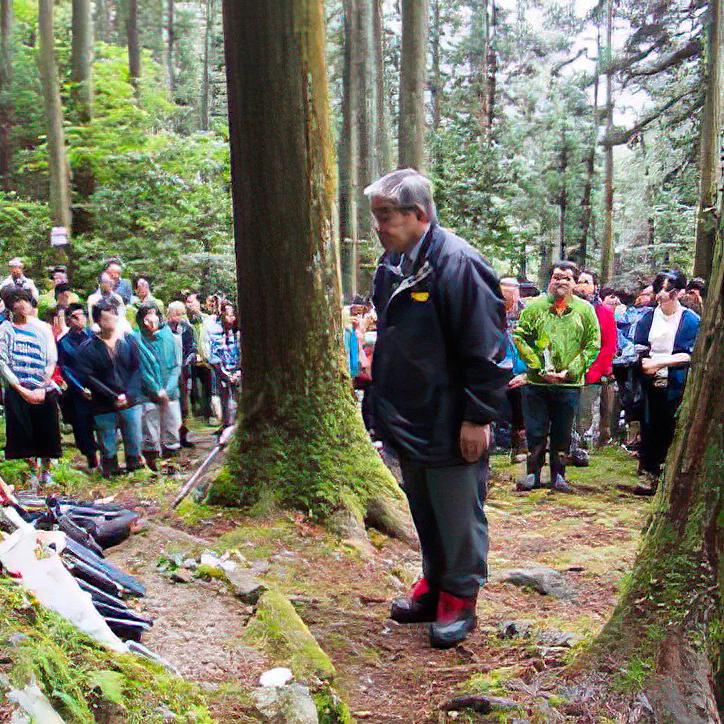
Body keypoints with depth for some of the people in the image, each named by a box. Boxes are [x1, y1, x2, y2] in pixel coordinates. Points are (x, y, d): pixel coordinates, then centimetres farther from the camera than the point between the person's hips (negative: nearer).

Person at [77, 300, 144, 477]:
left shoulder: (129, 340, 1)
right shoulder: (87, 348, -4)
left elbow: (137, 369, 1)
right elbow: (89, 378, -9)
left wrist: (128, 395, -12)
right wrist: (114, 397, -16)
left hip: (131, 403, 2)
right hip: (104, 407, -2)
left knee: (134, 443, 10)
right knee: (108, 449, 6)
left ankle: (133, 468, 27)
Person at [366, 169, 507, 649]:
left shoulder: (457, 263, -20)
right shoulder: (393, 264, 7)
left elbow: (485, 348, -20)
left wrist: (477, 417, -19)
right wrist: (386, 403, 19)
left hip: (452, 425, -8)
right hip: (410, 420, 8)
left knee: (458, 516, 6)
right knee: (424, 512, 20)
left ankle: (460, 598, 22)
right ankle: (434, 583, 36)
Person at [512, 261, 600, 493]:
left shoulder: (585, 309, 3)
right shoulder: (535, 306, 1)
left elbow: (593, 345, 2)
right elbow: (519, 337, -1)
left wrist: (569, 371, -8)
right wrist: (539, 368, -10)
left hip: (569, 384, 1)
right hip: (536, 382, 0)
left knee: (562, 434, 9)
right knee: (535, 431, 6)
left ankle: (558, 475, 21)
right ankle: (533, 473, 18)